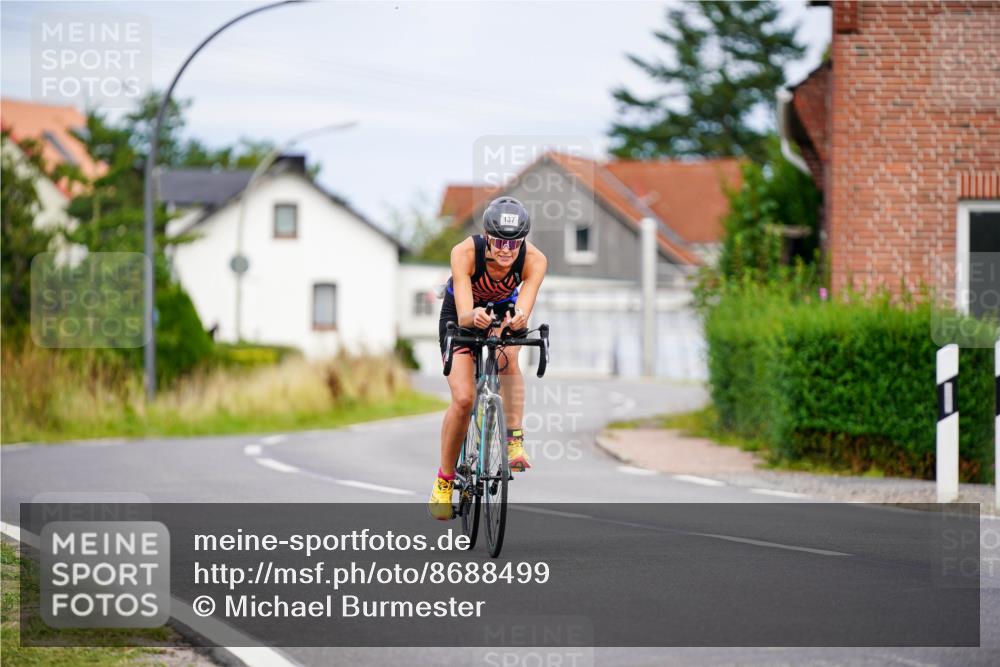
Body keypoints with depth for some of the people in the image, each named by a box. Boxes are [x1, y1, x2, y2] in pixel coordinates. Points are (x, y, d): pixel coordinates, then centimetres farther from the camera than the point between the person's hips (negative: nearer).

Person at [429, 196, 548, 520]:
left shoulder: (534, 260, -31)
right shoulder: (466, 253, -36)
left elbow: (523, 311, -41)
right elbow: (464, 314, -43)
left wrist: (517, 320, -64)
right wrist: (475, 318, -66)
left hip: (503, 310, 1)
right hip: (460, 316, -1)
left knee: (508, 355, -35)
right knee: (463, 399, -15)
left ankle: (514, 440, -26)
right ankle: (444, 479, 4)